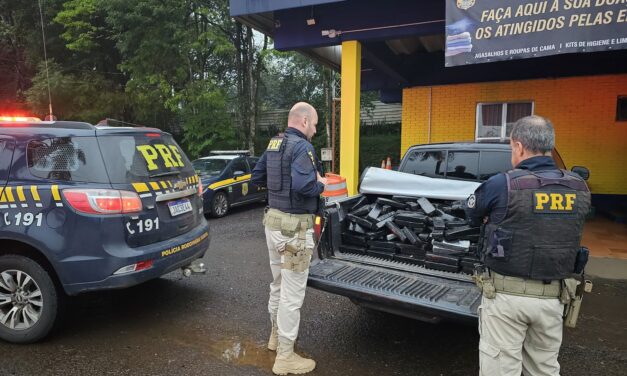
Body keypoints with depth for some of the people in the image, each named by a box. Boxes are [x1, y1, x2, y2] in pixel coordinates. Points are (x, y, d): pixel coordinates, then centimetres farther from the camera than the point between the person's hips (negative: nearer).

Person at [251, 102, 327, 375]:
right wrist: (321, 184, -12)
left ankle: (277, 335, 41)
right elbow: (304, 186, -32)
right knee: (292, 292, 1)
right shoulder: (301, 146, -18)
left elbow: (257, 177, 17)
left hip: (273, 219, 9)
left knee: (278, 284, 23)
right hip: (293, 226, -9)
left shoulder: (273, 144, 10)